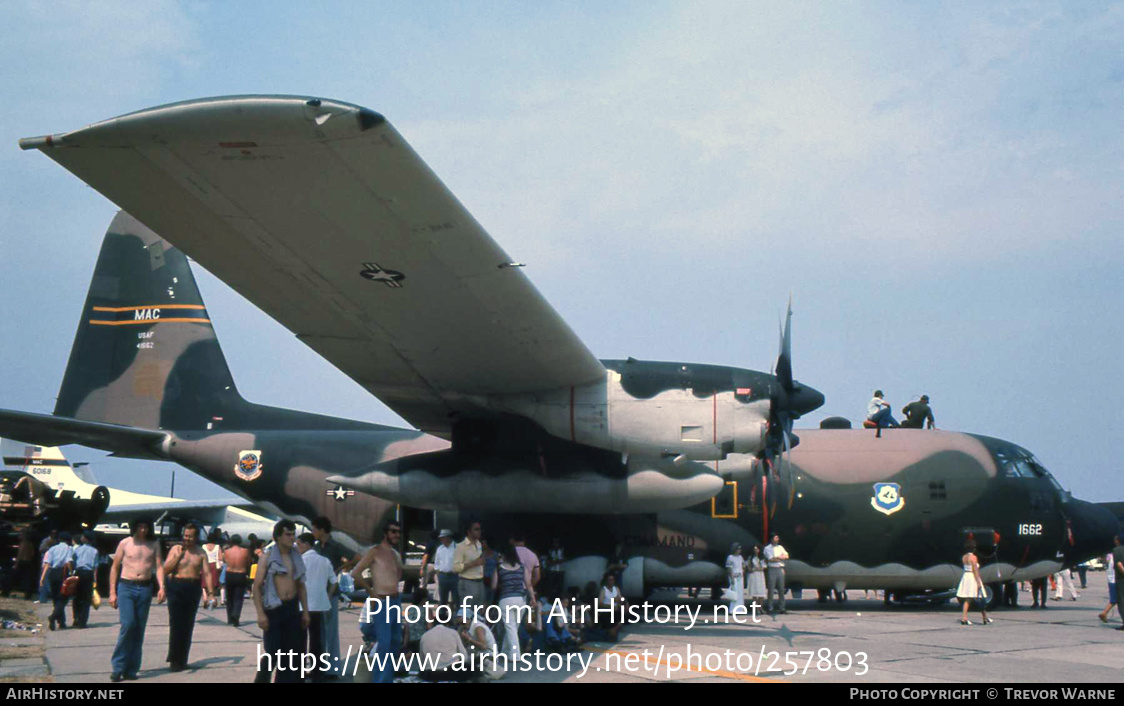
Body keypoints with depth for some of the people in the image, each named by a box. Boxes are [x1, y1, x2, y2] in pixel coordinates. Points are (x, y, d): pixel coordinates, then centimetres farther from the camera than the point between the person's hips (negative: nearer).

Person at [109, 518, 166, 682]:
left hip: (145, 589, 3)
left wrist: (161, 587, -12)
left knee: (139, 629, 3)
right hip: (126, 587, -3)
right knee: (128, 624, -16)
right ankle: (118, 667, -8)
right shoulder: (125, 543, 2)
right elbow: (115, 567, 6)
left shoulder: (154, 544, 8)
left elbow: (159, 566, 3)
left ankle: (131, 670, 10)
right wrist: (112, 592, 2)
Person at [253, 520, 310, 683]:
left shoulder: (296, 558, 10)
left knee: (292, 652, 7)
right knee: (272, 652, -6)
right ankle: (261, 680, 11)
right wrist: (260, 614, -17)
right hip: (274, 608, -5)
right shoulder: (267, 557, -6)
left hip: (292, 608, 5)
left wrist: (305, 611, 11)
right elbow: (257, 586, -9)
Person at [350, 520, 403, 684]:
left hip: (396, 601, 8)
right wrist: (371, 592, -11)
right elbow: (355, 573, -16)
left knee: (396, 641, 12)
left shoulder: (396, 554, 15)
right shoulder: (375, 551, -9)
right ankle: (380, 680, -6)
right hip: (382, 603, -8)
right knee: (384, 644, -10)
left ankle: (388, 678, 23)